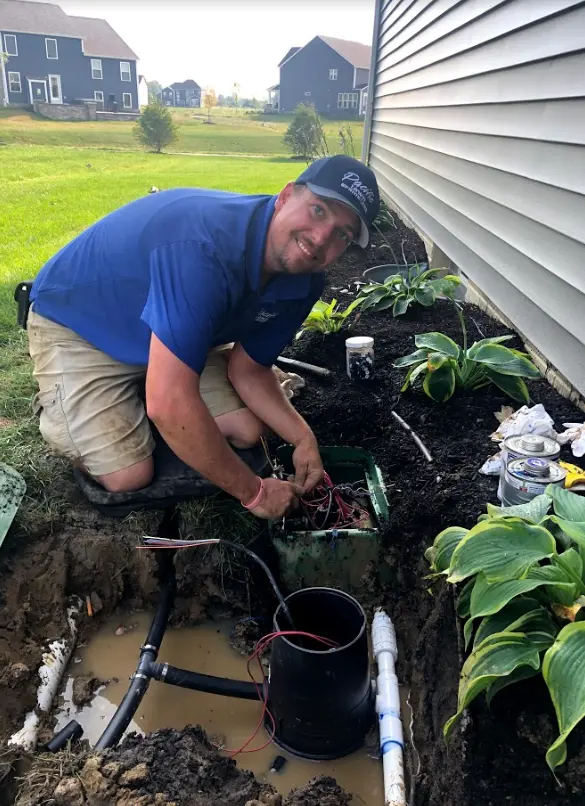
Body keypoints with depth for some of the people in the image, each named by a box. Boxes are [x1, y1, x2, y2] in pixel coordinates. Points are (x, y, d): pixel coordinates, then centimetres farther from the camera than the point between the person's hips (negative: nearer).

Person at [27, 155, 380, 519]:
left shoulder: (304, 282, -14)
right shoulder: (204, 249, -41)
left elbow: (248, 370, -2)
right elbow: (170, 404, -44)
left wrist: (302, 437, -18)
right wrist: (253, 491, -32)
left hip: (174, 335, 7)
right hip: (76, 323, -6)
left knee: (247, 433, -1)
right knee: (128, 475, -17)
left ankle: (132, 400, 22)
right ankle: (54, 406, 14)